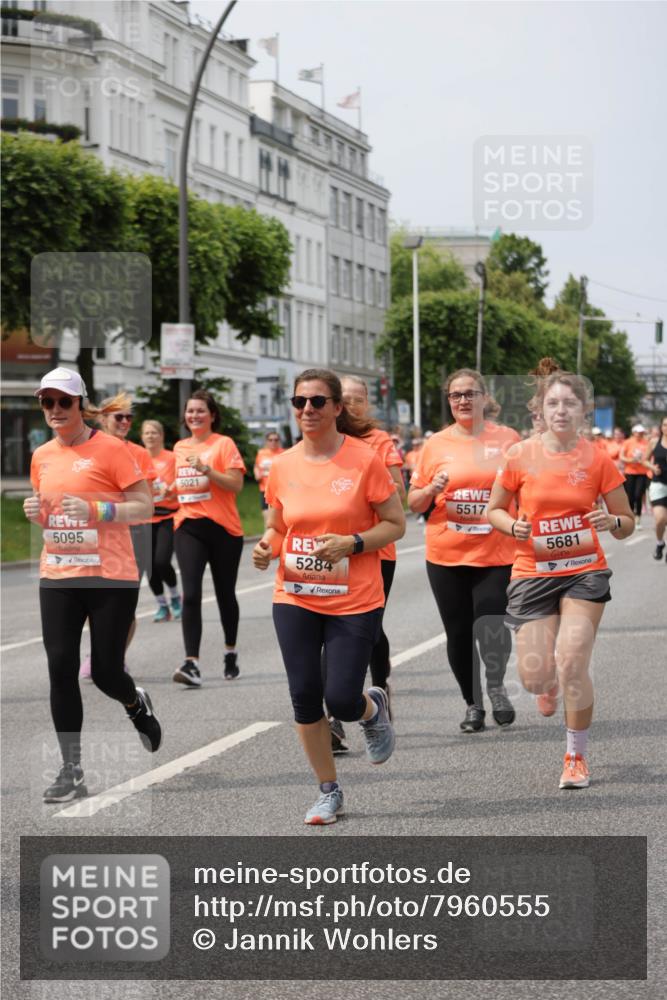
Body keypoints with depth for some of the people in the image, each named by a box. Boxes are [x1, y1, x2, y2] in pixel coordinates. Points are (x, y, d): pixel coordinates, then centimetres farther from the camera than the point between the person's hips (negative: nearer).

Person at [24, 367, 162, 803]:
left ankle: (137, 703, 37)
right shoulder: (42, 456, 10)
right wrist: (35, 511, 1)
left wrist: (95, 510, -21)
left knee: (106, 673, -1)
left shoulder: (110, 449, -8)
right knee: (61, 669, -2)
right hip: (57, 577, 5)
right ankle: (72, 771, 5)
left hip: (111, 577, -5)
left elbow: (144, 506, -8)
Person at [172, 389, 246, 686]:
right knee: (190, 594, -12)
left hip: (223, 527, -3)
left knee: (225, 594, 11)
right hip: (188, 526, 3)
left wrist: (206, 469, -23)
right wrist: (172, 493, 7)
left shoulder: (224, 444, -3)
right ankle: (191, 664, -18)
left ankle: (231, 653, 31)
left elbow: (236, 485, -13)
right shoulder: (179, 447, 12)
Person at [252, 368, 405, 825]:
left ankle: (374, 708, 31)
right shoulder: (283, 466, 2)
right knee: (305, 696, 1)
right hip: (295, 599, 4)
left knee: (340, 700, -8)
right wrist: (266, 547, -6)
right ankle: (329, 791, 20)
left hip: (355, 602, -3)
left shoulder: (365, 460, -9)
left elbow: (396, 525, -4)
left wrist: (350, 543, -19)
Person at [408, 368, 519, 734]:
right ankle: (472, 704, 25)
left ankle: (496, 686, 18)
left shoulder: (507, 439, 3)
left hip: (496, 555, -2)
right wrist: (432, 489, -11)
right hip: (446, 556, 2)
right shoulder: (435, 444, 5)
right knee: (458, 633, 6)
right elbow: (413, 502, 9)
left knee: (492, 627, -12)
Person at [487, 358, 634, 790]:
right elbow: (494, 510, 9)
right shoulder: (520, 457, -5)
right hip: (533, 572, 1)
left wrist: (612, 521, -19)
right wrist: (513, 526, -12)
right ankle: (550, 682, 38)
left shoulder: (597, 459, -4)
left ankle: (577, 757, 7)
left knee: (572, 664, -14)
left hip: (585, 571, -1)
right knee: (534, 677, -4)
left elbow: (627, 523, 4)